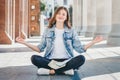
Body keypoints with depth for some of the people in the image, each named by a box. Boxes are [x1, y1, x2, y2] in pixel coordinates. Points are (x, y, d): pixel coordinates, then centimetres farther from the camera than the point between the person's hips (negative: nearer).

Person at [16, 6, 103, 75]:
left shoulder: (71, 31, 5)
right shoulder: (48, 30, 8)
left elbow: (80, 49, 2)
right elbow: (40, 49, 8)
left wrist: (93, 42, -10)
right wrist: (25, 43, -2)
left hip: (66, 61, 0)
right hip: (51, 60, 1)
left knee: (81, 58, -29)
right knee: (34, 58, -26)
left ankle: (53, 70, -22)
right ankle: (66, 69, -24)